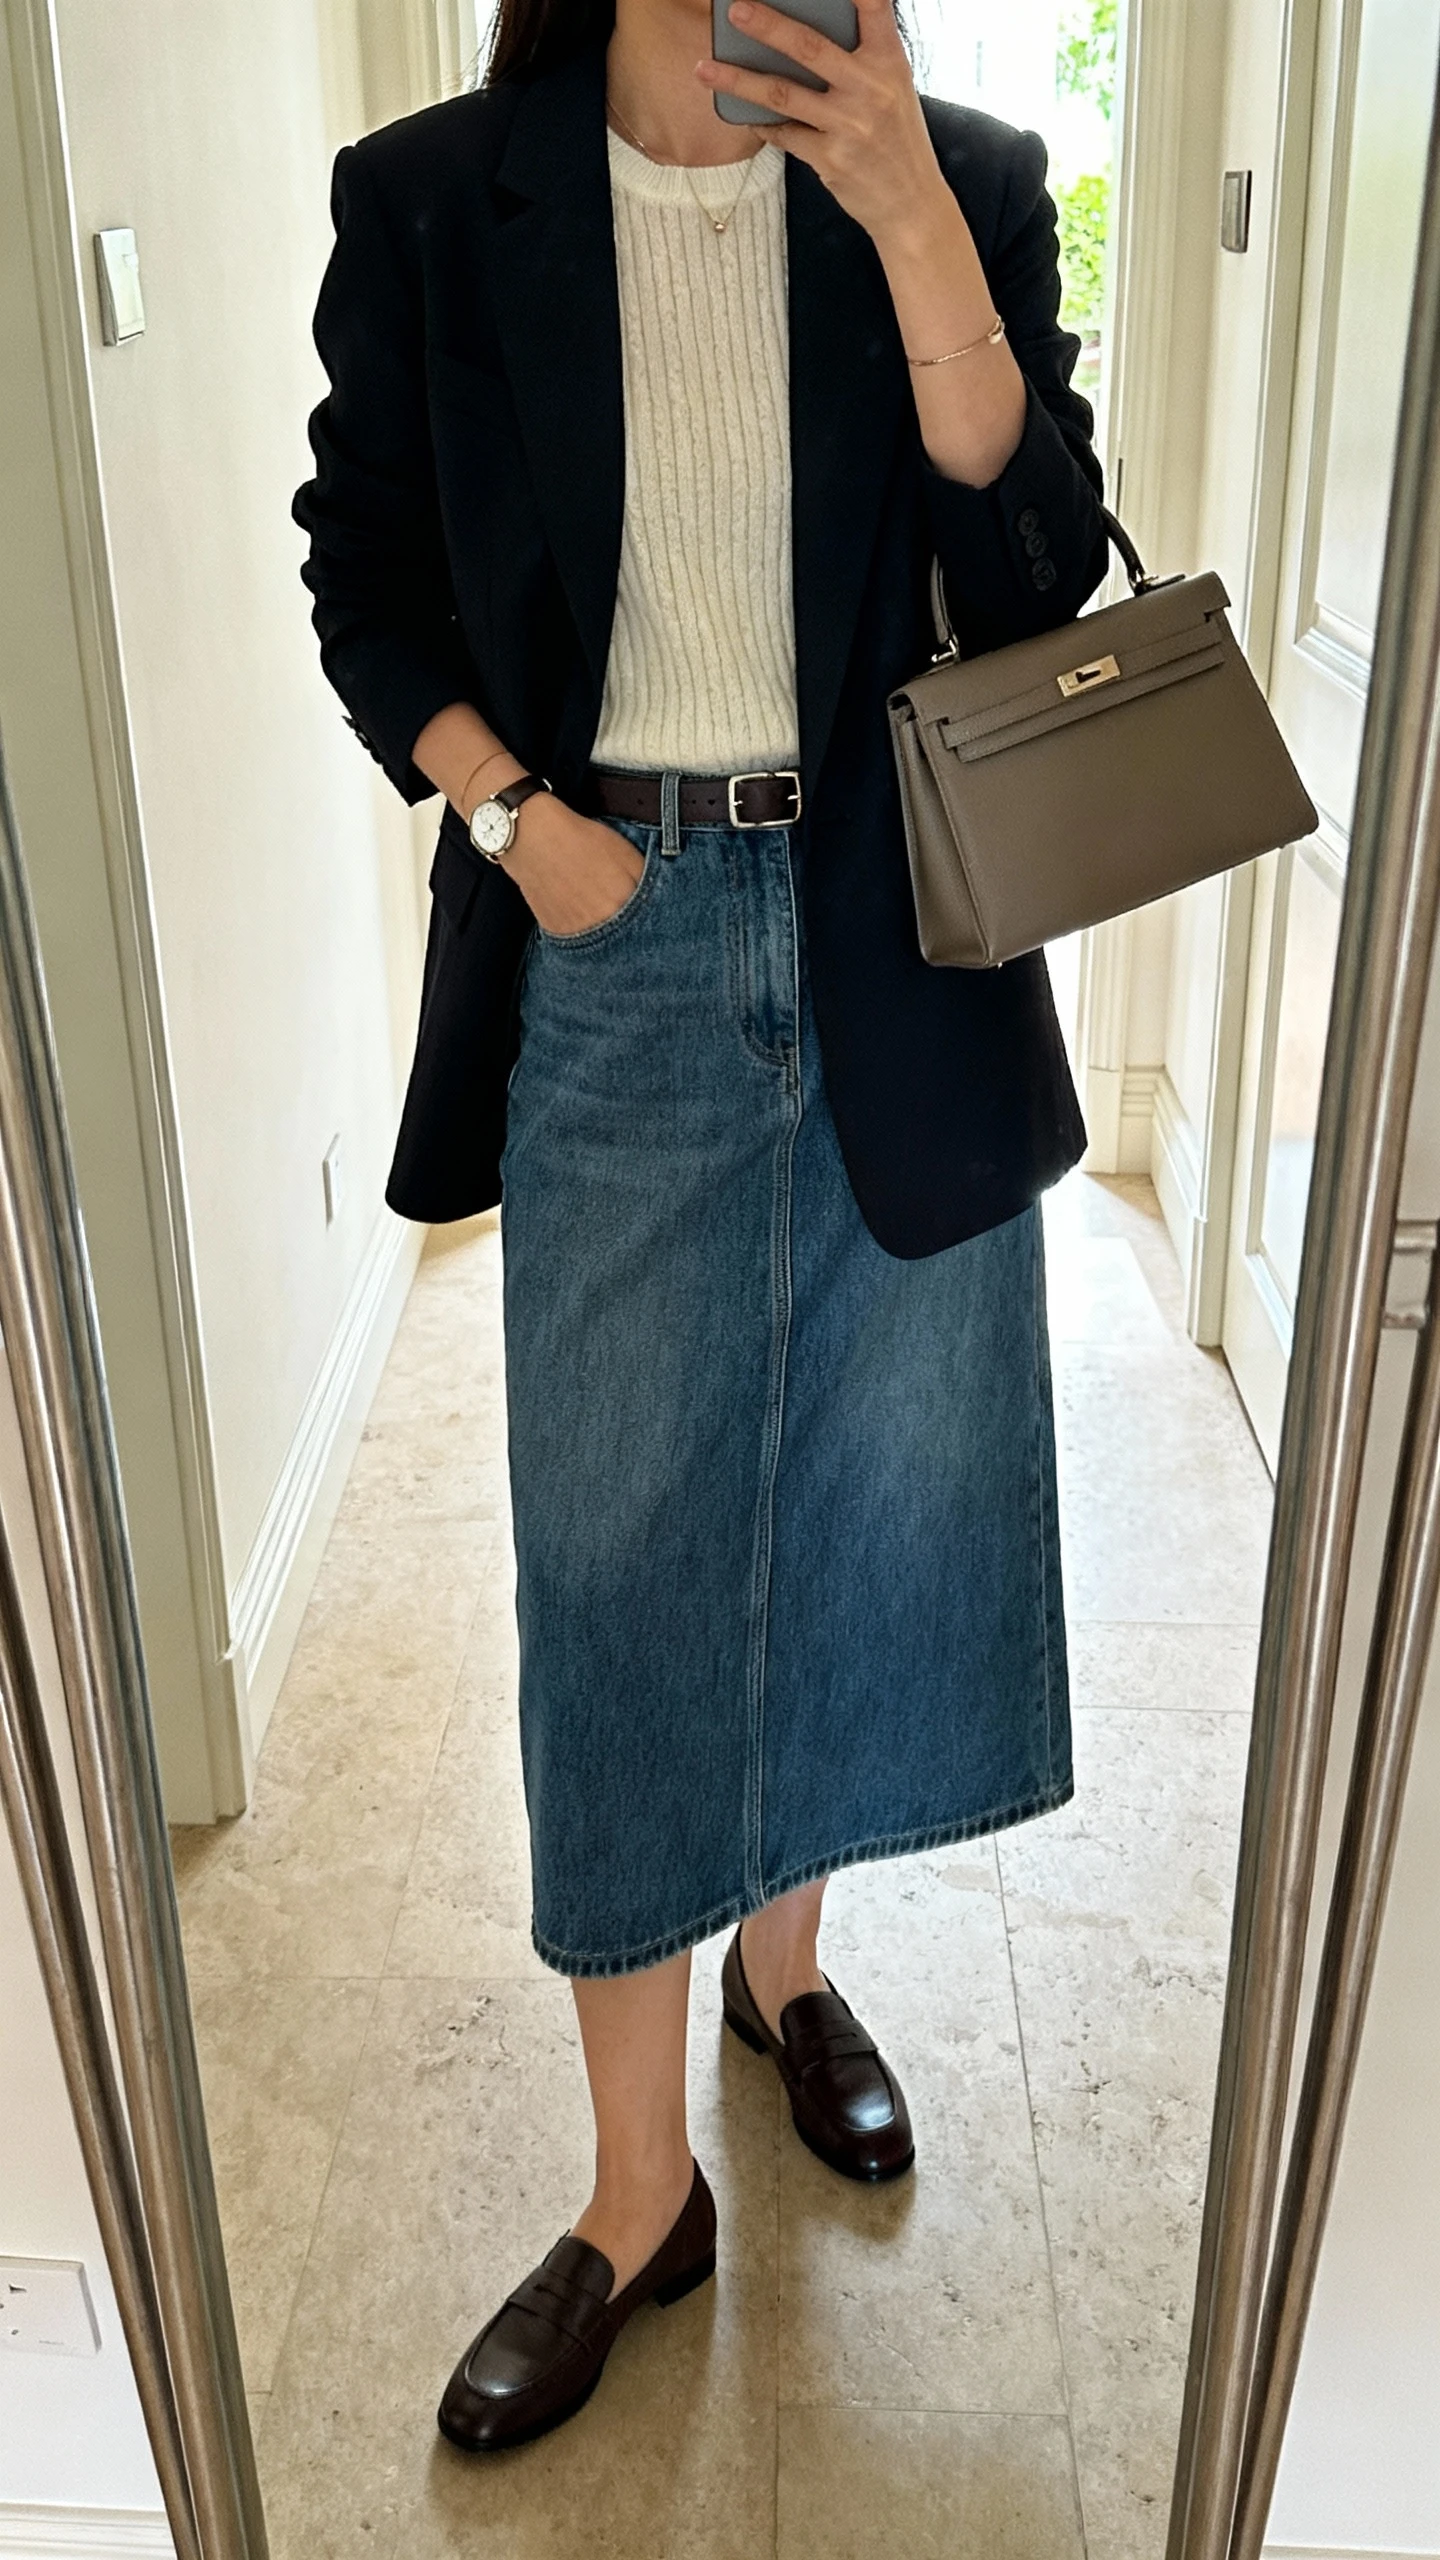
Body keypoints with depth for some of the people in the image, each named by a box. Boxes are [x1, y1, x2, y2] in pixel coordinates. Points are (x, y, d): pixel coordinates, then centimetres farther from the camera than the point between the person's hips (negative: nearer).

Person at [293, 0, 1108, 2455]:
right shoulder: (433, 201, 0)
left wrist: (904, 216, -17)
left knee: (872, 1488, 12)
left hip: (893, 943, 2)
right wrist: (508, 808, -9)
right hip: (612, 945, -1)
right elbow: (366, 571, 6)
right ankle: (640, 2191, 19)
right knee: (617, 1548, 3)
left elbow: (1036, 575, -8)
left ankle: (786, 1956, 40)